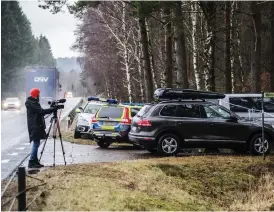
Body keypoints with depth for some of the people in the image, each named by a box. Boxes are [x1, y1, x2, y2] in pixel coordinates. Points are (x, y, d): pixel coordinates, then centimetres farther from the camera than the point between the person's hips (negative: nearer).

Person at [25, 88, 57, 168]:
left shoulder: (34, 102, 17)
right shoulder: (31, 103, -14)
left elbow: (40, 111, 18)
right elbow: (41, 111, -21)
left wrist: (52, 109, 8)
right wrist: (53, 109, -19)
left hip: (37, 126, 10)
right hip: (34, 126, -10)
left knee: (36, 143, 10)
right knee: (36, 143, -11)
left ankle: (35, 161, 14)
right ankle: (31, 162, -12)